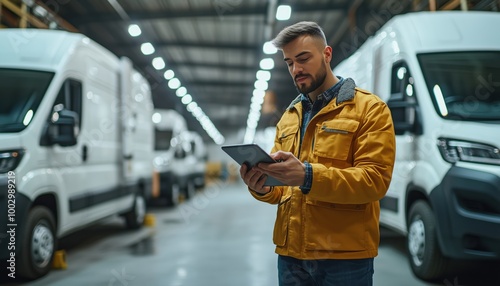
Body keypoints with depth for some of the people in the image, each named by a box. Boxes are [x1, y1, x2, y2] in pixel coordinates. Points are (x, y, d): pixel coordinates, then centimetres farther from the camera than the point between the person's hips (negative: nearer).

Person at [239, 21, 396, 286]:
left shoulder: (370, 108, -3)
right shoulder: (288, 117, 15)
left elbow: (375, 179, -14)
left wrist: (308, 176, -27)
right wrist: (262, 187, -8)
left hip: (344, 256, -5)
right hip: (291, 254, 5)